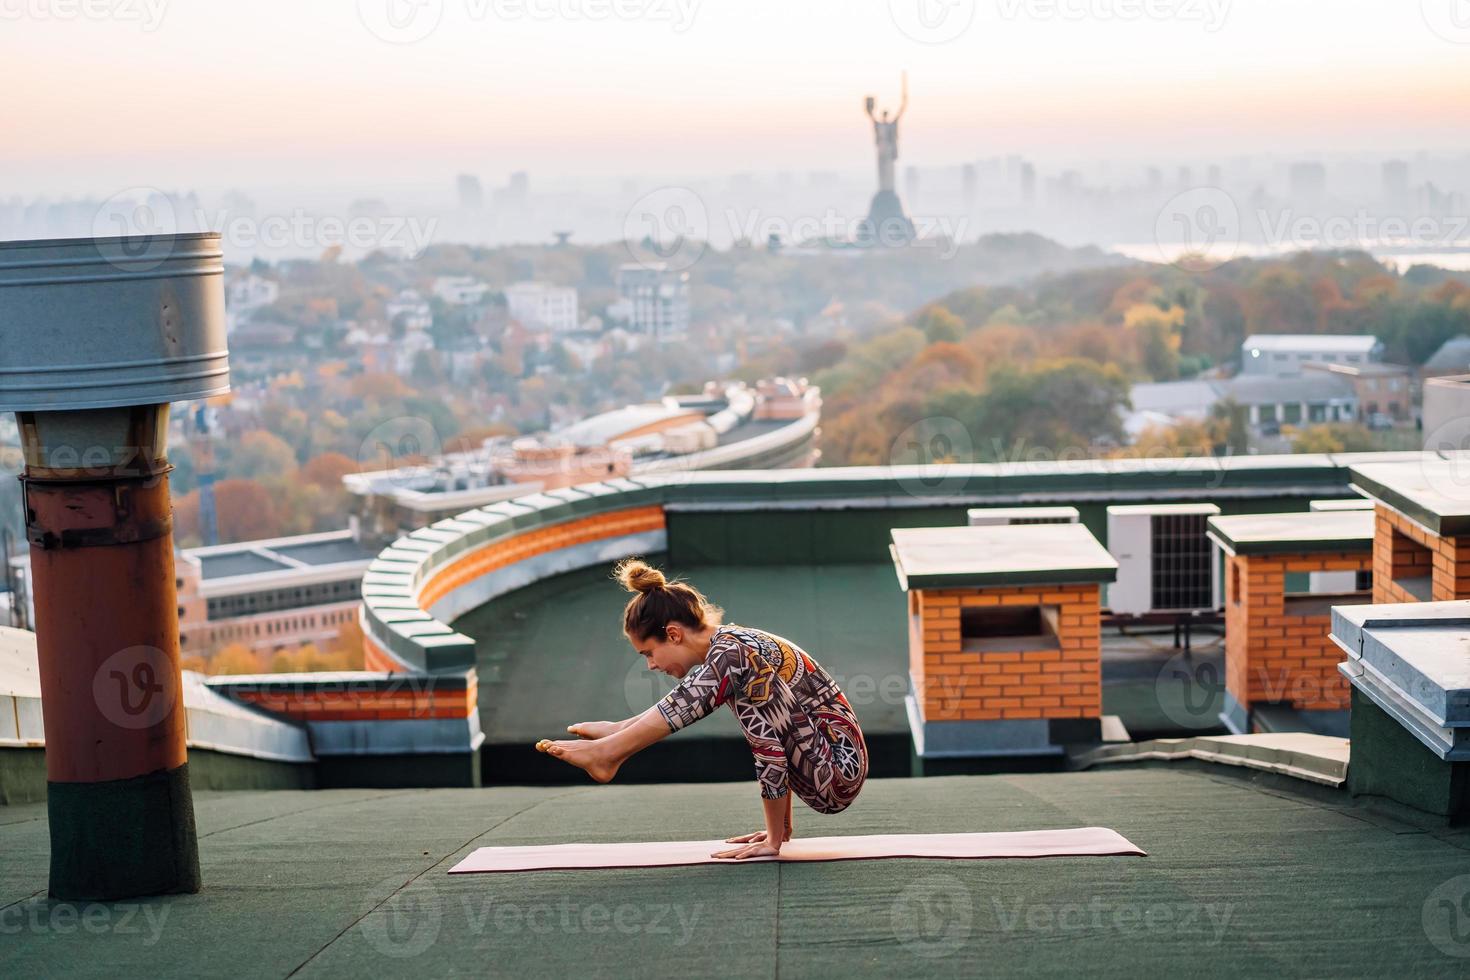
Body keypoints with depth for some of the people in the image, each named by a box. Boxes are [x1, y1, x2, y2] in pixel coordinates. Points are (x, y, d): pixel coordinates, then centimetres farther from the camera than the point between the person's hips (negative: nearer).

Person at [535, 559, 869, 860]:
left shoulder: (732, 654, -19)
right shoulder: (726, 646, 9)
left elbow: (770, 748, -20)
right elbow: (773, 745, 17)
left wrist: (775, 840, -13)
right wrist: (780, 826, 19)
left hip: (836, 774, -9)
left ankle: (608, 751, -9)